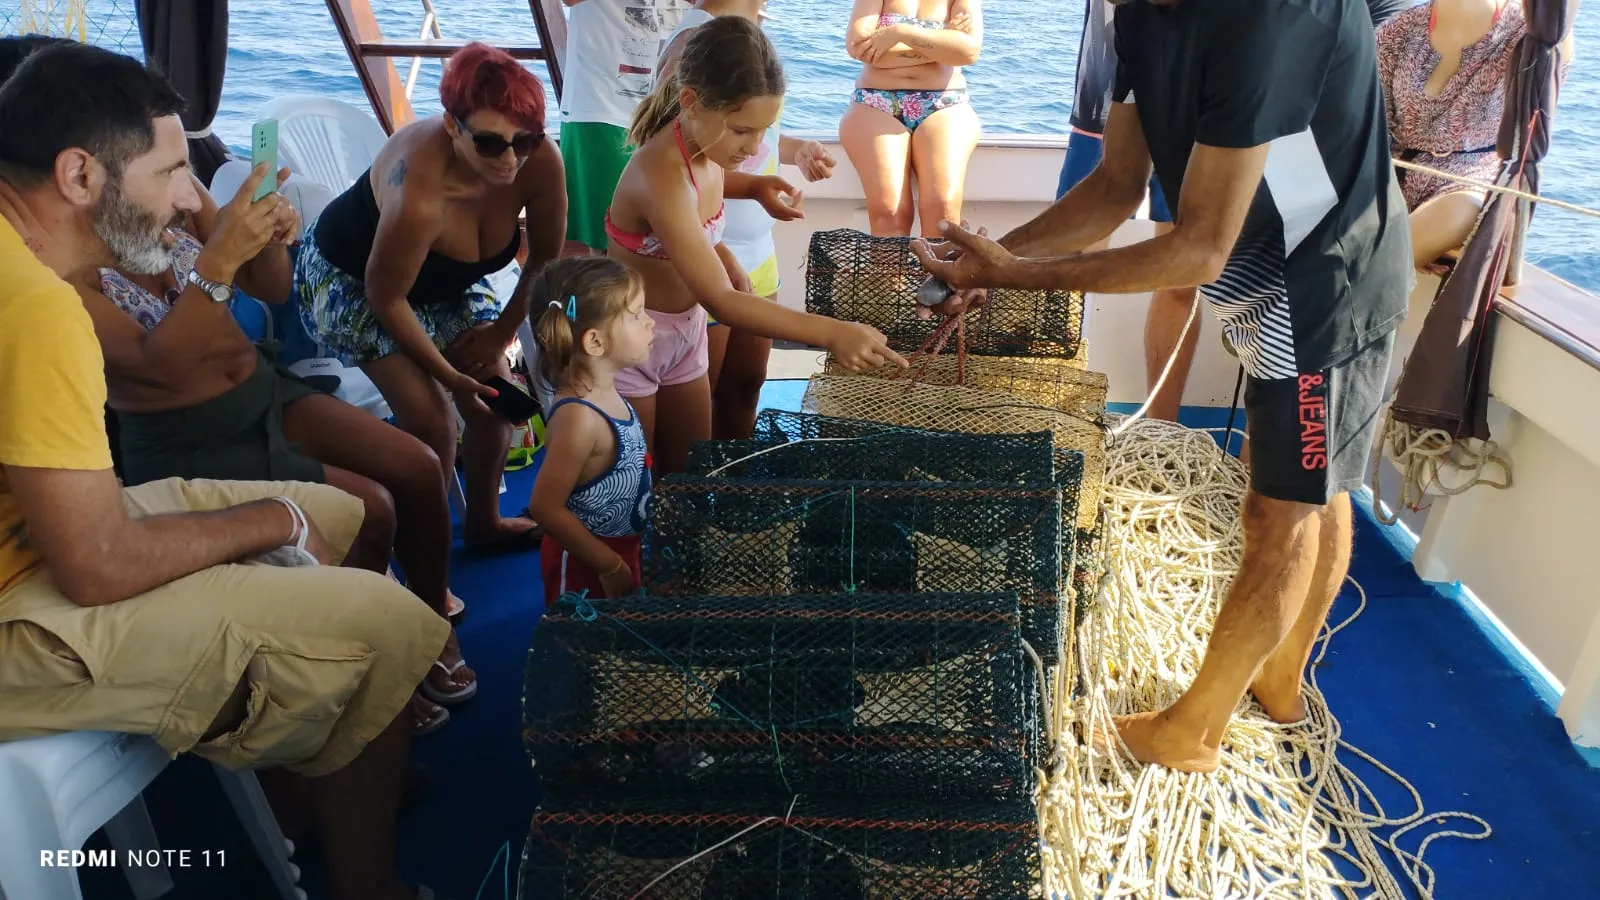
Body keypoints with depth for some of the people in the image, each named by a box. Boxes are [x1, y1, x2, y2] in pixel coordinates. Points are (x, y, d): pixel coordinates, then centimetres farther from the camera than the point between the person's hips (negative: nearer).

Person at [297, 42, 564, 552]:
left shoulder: (540, 163, -28)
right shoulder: (419, 193, -43)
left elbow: (545, 259, -9)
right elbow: (386, 298, -27)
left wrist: (501, 332, -4)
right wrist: (445, 371, -18)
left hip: (445, 281, 6)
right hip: (351, 282, -5)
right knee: (431, 421, -16)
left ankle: (483, 522, 27)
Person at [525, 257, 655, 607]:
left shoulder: (603, 391, -4)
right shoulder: (580, 417, -31)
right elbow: (546, 507, -28)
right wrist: (610, 566, -21)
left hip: (619, 548, 8)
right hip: (585, 564, -8)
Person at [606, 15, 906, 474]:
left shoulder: (701, 146, -9)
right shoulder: (661, 177, -33)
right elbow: (719, 300, -37)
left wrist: (752, 186, -1)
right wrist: (832, 333, -43)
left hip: (684, 333, 8)